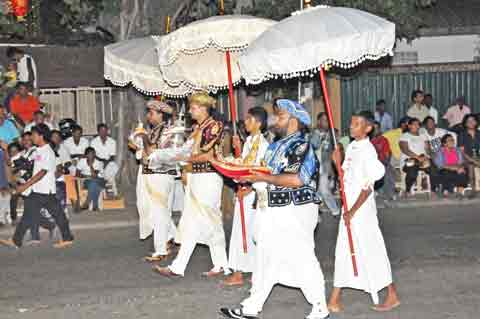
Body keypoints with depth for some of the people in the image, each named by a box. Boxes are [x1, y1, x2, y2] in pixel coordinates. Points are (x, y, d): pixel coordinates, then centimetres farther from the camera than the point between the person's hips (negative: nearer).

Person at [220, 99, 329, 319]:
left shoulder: (302, 146, -13)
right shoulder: (276, 146, 15)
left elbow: (296, 179, -24)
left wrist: (264, 177, -19)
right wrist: (249, 176, 5)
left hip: (294, 212, -9)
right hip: (272, 211, 9)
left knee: (302, 259, -2)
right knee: (265, 258, 13)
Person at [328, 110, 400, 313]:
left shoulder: (368, 151, -17)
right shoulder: (351, 148, 10)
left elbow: (368, 186, -20)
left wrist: (352, 211, -20)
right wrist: (338, 163, -1)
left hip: (362, 207, -9)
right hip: (349, 206, 9)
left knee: (372, 251, -1)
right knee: (344, 251, 12)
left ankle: (392, 296, 12)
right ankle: (335, 300, 20)